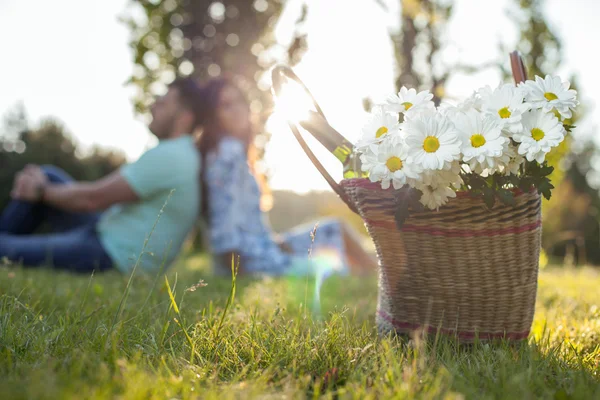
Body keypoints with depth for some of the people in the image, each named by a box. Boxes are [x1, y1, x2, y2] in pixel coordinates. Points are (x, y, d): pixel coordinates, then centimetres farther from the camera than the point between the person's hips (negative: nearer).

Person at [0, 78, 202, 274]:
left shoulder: (167, 155, -22)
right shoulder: (180, 152, 10)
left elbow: (94, 198, -19)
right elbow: (109, 187, 12)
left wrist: (41, 191, -1)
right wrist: (39, 184, 6)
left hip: (112, 257, -10)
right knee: (47, 176, 14)